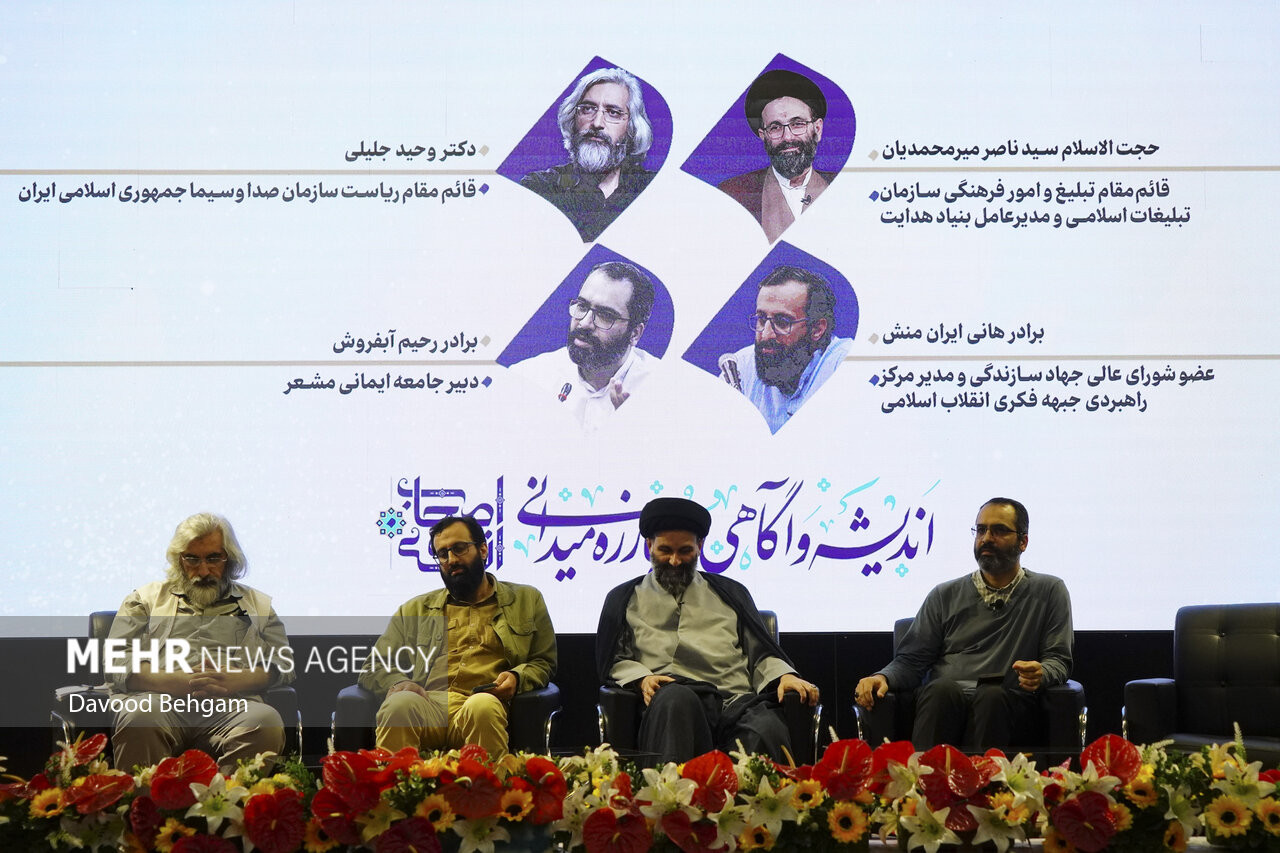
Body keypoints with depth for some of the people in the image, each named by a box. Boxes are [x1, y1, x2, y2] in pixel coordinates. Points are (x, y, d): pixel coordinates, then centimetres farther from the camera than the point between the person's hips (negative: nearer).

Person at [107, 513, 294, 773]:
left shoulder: (258, 604, 29)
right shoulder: (146, 598, 27)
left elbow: (284, 664, 16)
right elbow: (117, 661, 12)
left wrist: (233, 681, -5)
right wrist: (177, 683, -7)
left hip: (231, 705, 1)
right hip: (162, 701, 0)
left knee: (266, 721, -36)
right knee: (139, 716, -38)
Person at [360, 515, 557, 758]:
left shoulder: (527, 601, 27)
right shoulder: (414, 610, 28)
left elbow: (545, 662, 24)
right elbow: (374, 669, 22)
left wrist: (517, 677, 0)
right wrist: (398, 684, -3)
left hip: (486, 704, -1)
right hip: (427, 703, 1)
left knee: (482, 706, -40)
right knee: (400, 703, -37)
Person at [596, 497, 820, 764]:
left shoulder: (730, 593, 29)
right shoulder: (626, 599, 24)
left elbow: (760, 655, 24)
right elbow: (614, 661, 16)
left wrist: (784, 676, 2)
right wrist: (641, 678, -6)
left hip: (735, 702, 2)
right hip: (667, 706, -1)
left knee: (767, 731, -36)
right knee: (675, 698, -42)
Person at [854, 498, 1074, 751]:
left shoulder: (1050, 592, 16)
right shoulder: (945, 595, 20)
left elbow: (1059, 660, 9)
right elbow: (911, 660, 17)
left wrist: (1040, 673, -16)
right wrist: (882, 678, -7)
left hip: (1009, 707, -1)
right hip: (944, 702, 1)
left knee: (991, 695, -37)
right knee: (942, 689, -35)